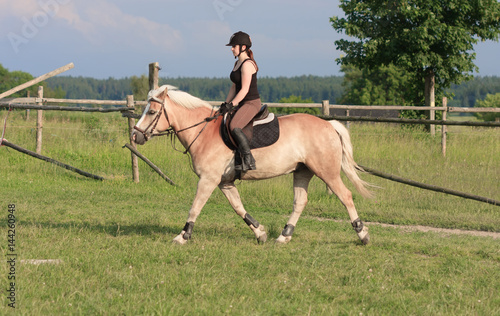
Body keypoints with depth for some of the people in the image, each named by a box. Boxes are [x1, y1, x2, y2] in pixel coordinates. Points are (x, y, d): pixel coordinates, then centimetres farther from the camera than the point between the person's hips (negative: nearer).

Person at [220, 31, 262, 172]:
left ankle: (249, 161, -28)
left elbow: (244, 90, -20)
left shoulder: (247, 64, -15)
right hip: (242, 104, 11)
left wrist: (231, 105, -19)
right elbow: (234, 87, 20)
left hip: (252, 103, -11)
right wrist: (226, 104, 11)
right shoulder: (237, 63, 16)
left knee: (234, 126, -30)